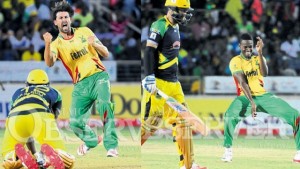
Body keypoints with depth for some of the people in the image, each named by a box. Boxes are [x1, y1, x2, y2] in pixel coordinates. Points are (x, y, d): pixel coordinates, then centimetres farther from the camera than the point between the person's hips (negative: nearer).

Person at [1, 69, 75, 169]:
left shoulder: (18, 93, 40)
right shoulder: (54, 93, 36)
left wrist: (34, 153, 46)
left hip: (15, 119, 2)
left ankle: (20, 153, -15)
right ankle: (48, 154, -29)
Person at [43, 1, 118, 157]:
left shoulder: (84, 32, 9)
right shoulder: (57, 44, 5)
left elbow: (105, 53, 8)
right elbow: (49, 63, -17)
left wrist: (94, 44, -14)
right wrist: (47, 44, -35)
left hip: (99, 76, -1)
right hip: (81, 85, 1)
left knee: (104, 104, -30)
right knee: (75, 122, -8)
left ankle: (111, 146, -28)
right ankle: (91, 140, 27)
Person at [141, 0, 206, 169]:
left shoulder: (175, 27, 15)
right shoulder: (160, 26, -12)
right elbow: (149, 52, -18)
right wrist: (150, 77, -25)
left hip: (173, 82, 9)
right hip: (158, 82, -9)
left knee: (182, 120, 7)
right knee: (151, 120, -12)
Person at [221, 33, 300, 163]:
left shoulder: (258, 58, 8)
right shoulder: (236, 61, -5)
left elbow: (264, 73, -13)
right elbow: (242, 82, -17)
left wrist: (260, 53, -21)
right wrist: (252, 102, -29)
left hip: (263, 96, 4)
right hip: (246, 97, -4)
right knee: (230, 115, -36)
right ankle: (228, 150, -20)